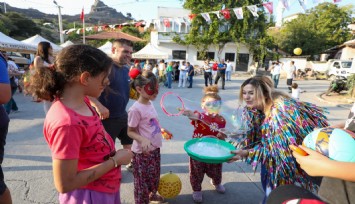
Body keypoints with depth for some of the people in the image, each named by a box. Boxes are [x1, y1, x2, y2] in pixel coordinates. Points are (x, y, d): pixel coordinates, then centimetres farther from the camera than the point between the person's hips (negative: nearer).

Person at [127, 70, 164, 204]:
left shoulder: (150, 103, 1)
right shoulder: (136, 109, -23)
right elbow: (130, 132, -17)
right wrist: (143, 140, -32)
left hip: (155, 148, 8)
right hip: (142, 152, -8)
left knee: (154, 176, 27)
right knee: (142, 180, 12)